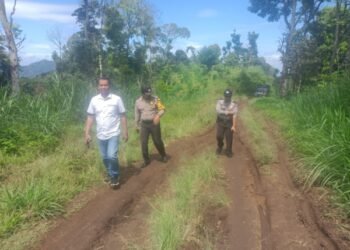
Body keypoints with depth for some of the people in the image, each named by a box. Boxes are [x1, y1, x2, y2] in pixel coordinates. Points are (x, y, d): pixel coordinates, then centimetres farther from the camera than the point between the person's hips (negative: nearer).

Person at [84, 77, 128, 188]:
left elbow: (122, 116, -2)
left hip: (113, 134, -3)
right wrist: (87, 133, -1)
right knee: (105, 158, 13)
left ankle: (115, 176, 10)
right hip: (100, 135, 3)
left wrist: (125, 132, -4)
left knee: (112, 156, -15)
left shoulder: (116, 99, -7)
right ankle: (111, 176, 36)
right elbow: (90, 117, 4)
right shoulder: (94, 100, 0)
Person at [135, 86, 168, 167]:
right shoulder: (138, 101, 0)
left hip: (154, 123, -2)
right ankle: (146, 160, 17)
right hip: (144, 124, 2)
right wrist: (137, 125, 15)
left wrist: (158, 115, -28)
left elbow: (162, 109, -8)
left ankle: (163, 155, 30)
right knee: (143, 143, 1)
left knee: (157, 141, 5)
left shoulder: (155, 99, -7)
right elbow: (137, 114, 10)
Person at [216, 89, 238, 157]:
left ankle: (228, 151, 20)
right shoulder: (219, 102, -5)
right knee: (219, 136, -1)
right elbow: (218, 111, -19)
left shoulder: (234, 105, -10)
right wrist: (227, 112, -27)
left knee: (229, 138, 3)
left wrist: (233, 126, -17)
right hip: (220, 122, 1)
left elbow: (234, 116, -13)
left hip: (229, 123, -1)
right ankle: (220, 146, 29)